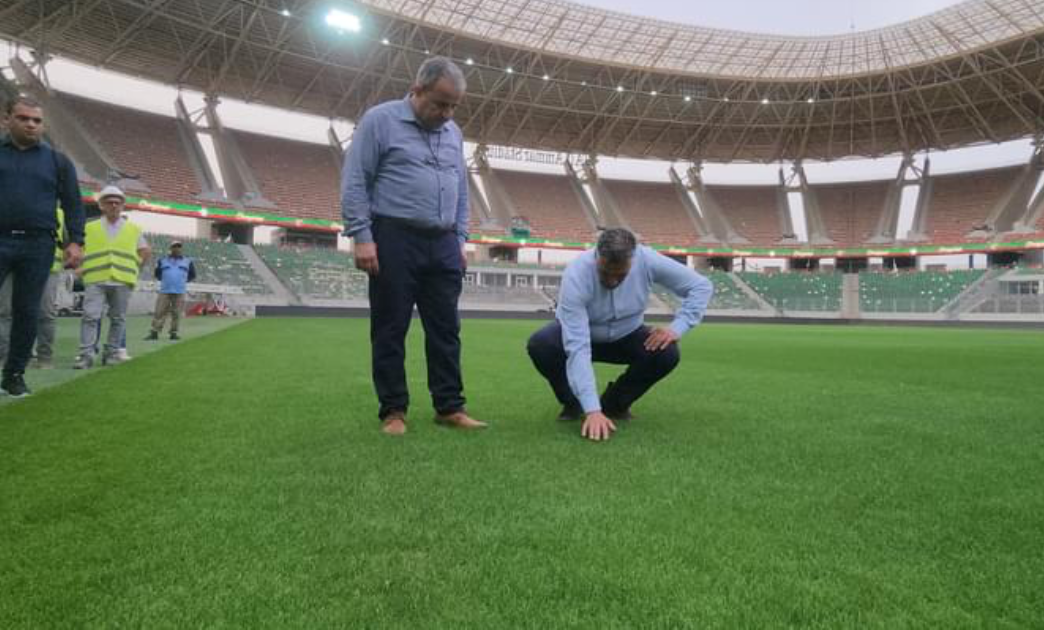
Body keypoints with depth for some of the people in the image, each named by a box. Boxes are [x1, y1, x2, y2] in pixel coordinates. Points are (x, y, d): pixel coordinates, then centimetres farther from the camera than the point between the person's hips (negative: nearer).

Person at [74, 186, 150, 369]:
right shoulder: (89, 228, 12)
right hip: (95, 280, -1)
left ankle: (112, 353, 13)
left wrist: (132, 267, 10)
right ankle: (86, 354, -12)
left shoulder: (134, 229, 13)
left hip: (122, 281, 1)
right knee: (90, 316, -12)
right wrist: (84, 269, 5)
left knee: (118, 318, 4)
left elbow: (145, 251, 20)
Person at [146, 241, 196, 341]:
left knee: (176, 314, 0)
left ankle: (173, 333, 8)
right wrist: (165, 281, 15)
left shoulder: (188, 262, 10)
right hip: (164, 292, 0)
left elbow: (192, 276, 18)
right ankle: (154, 332, -1)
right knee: (159, 312, -4)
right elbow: (157, 274, 23)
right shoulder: (163, 261, 12)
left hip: (179, 293, 0)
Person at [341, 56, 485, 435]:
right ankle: (393, 410, 11)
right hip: (395, 241, -5)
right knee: (390, 330, 1)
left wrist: (460, 239, 12)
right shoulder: (380, 120, -2)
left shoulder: (453, 133, 15)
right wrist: (362, 237, -13)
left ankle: (450, 407, 13)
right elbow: (355, 183, -6)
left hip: (443, 246, 5)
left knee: (445, 329, 5)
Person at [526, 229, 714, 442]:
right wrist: (592, 410, -47)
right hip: (579, 334, -2)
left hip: (626, 335, 2)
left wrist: (677, 327, -30)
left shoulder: (647, 260, -28)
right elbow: (577, 348, -42)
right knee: (540, 345, -32)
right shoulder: (576, 276, -37)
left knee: (666, 353, -26)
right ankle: (573, 403, -3)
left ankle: (614, 404, -1)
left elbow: (701, 286, -16)